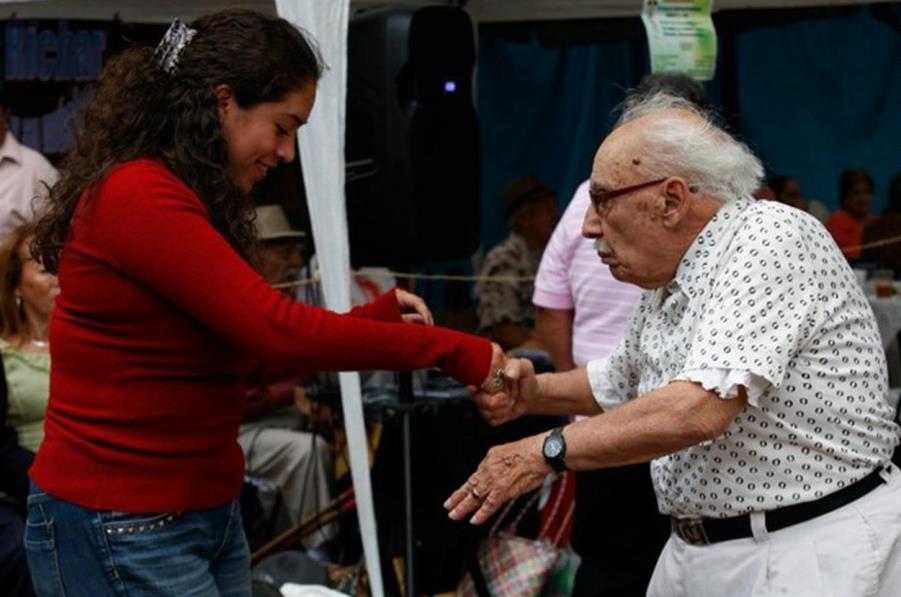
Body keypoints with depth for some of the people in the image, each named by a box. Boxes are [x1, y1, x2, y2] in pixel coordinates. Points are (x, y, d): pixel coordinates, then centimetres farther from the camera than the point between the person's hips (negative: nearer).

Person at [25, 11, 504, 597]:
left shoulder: (195, 205, 13)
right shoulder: (137, 197, -18)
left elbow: (251, 352, 12)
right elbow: (278, 331, -24)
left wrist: (378, 314, 4)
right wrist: (451, 350, -18)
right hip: (121, 528, -9)